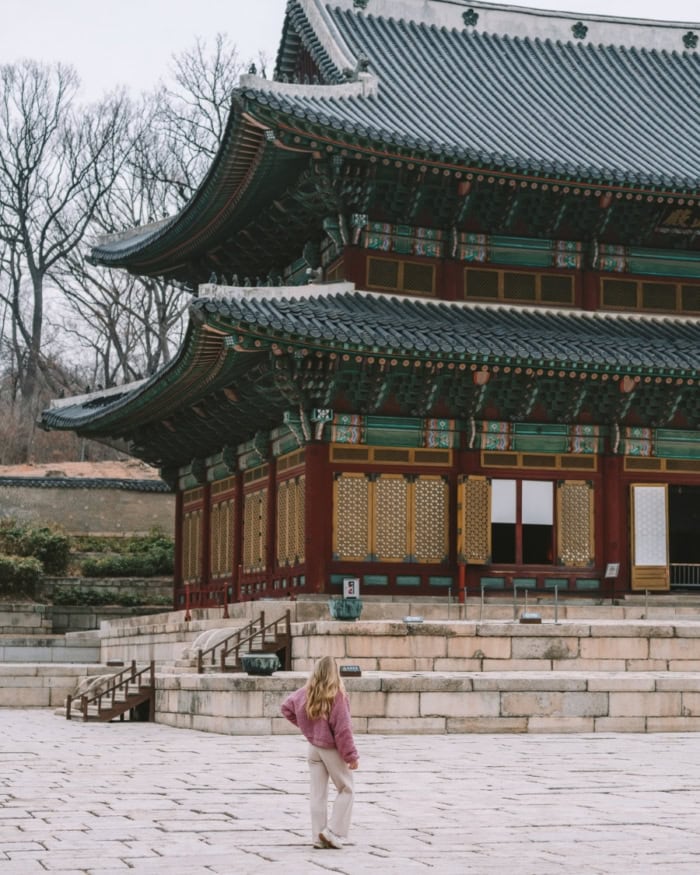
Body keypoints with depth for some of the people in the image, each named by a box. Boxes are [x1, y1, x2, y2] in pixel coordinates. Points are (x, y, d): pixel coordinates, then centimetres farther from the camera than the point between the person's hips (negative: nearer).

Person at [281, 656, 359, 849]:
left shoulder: (306, 693, -3)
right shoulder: (337, 695, -20)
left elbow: (286, 706, 12)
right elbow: (343, 728, -18)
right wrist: (351, 755, -11)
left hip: (313, 747, 5)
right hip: (333, 749, -5)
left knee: (317, 793, 11)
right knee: (346, 790, 11)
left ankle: (319, 837, 14)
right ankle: (333, 832, 3)